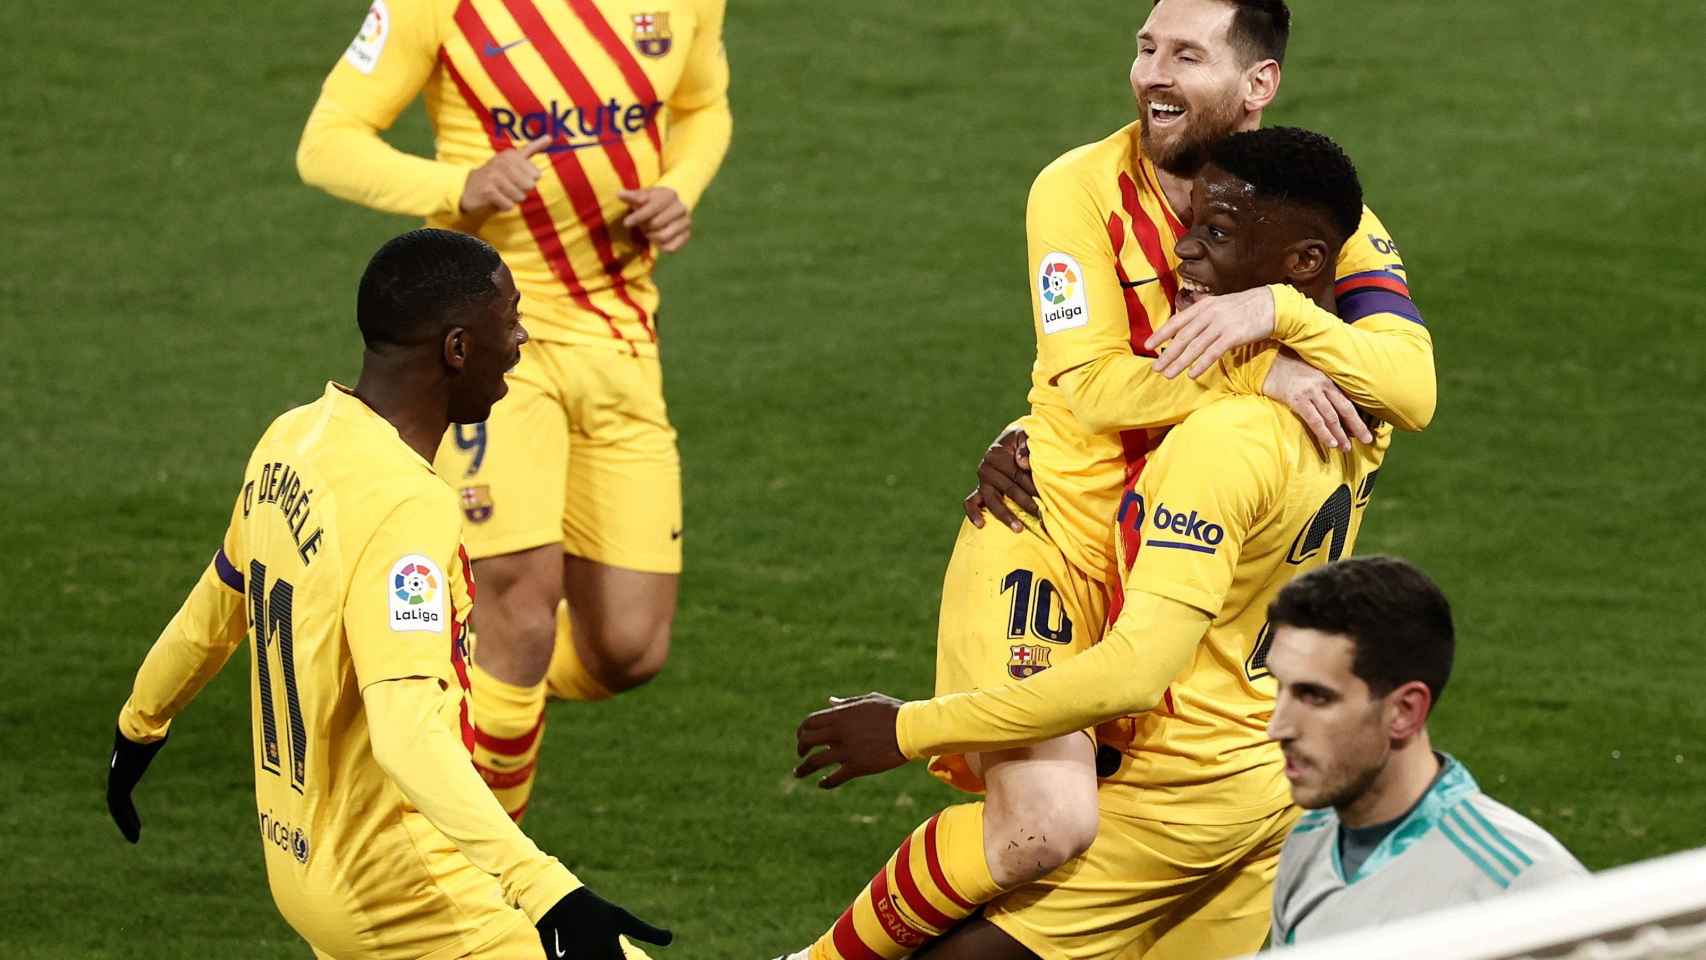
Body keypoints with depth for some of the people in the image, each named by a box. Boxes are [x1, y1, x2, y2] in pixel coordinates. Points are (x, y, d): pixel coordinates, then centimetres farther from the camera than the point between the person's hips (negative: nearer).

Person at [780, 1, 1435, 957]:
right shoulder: (1082, 188, -10)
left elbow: (1411, 389, -16)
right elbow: (1093, 384, -20)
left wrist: (1279, 309, -31)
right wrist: (1267, 375, -27)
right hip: (1055, 532, -5)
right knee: (1046, 824, -22)